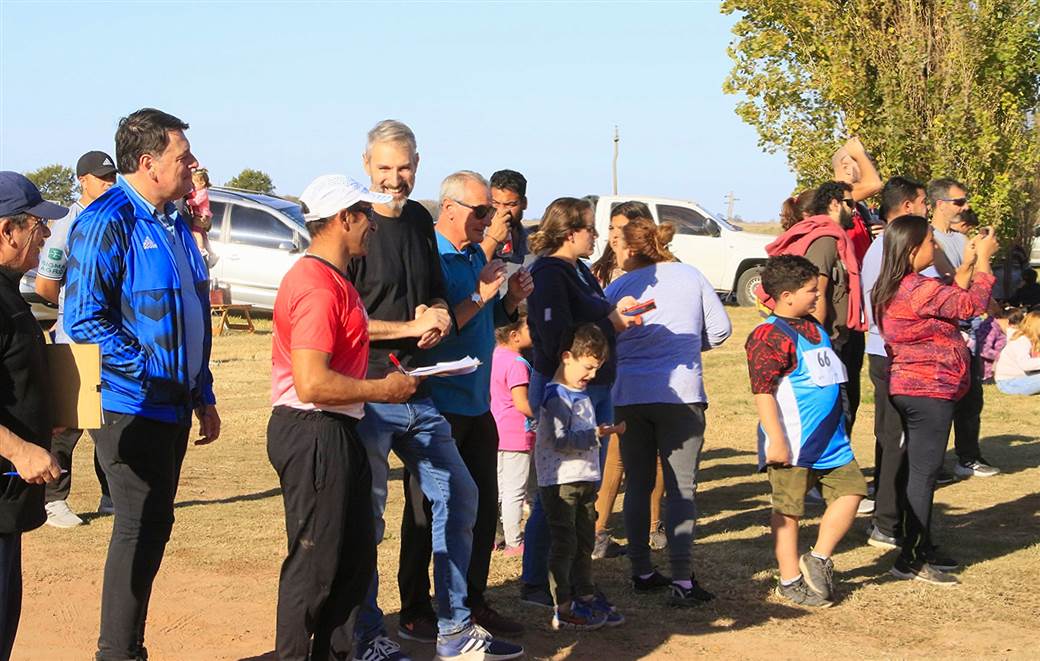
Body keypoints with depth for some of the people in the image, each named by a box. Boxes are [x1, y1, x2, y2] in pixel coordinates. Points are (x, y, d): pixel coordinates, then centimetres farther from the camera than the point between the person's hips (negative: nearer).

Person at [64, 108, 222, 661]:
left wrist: (203, 396, 18)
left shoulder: (174, 222, 13)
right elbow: (84, 321, -19)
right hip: (130, 406, -9)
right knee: (139, 530, -5)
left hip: (172, 405, 9)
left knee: (152, 529, 13)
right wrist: (150, 368, -22)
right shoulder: (106, 223, -15)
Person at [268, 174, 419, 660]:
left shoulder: (330, 280, 15)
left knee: (355, 556, 17)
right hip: (314, 434, -11)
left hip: (335, 433, 11)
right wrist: (382, 390, -16)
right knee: (314, 563, -1)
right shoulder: (318, 287, -19)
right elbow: (311, 383, -27)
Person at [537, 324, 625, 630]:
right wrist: (596, 434, -23)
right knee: (564, 542, -5)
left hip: (585, 479, 9)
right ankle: (563, 609, -1)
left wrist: (604, 430, 13)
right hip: (560, 481, -9)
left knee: (585, 541, 15)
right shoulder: (557, 397, -15)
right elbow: (560, 441, -23)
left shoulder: (582, 394, 15)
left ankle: (586, 597, 26)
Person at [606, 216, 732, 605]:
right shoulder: (690, 276, 4)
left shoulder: (616, 289, 2)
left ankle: (641, 570, 19)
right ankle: (681, 580, -11)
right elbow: (720, 329, 5)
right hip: (681, 394, -1)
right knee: (681, 487, -2)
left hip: (630, 396, 1)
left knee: (638, 485, 14)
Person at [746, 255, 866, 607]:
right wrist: (776, 441, -23)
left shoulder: (814, 328, 13)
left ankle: (818, 559, 14)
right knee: (788, 510, 2)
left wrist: (836, 426, 27)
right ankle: (790, 581, 14)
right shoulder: (770, 337, -16)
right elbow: (763, 392, -20)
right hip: (792, 445, -8)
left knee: (851, 489, 4)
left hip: (830, 441, 9)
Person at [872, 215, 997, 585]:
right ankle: (910, 561, -3)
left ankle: (923, 548, 26)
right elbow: (971, 305, -15)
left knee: (921, 470, 17)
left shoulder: (891, 289, 10)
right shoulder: (920, 290, -21)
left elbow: (951, 302, 17)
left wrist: (967, 264, 13)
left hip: (909, 388, 10)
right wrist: (983, 259, -4)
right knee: (924, 472, -6)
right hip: (930, 391, -10)